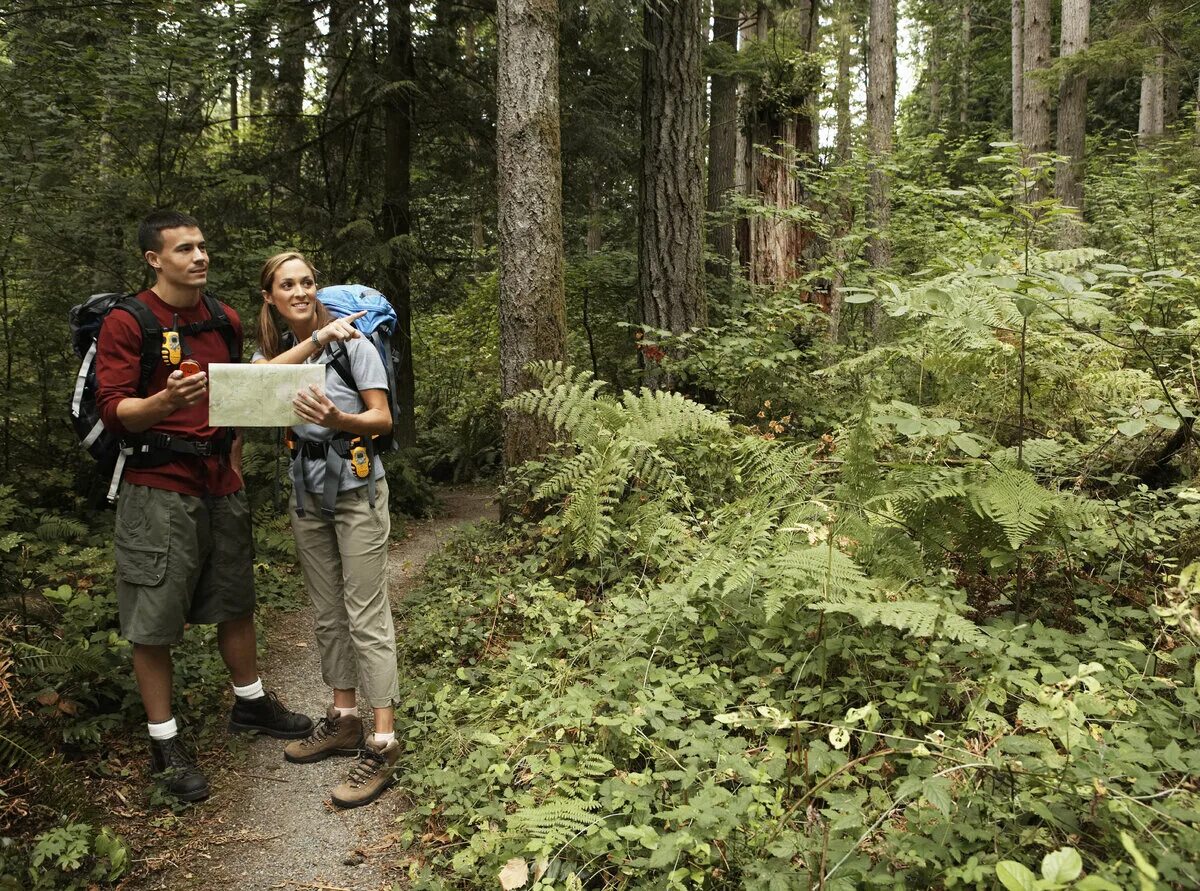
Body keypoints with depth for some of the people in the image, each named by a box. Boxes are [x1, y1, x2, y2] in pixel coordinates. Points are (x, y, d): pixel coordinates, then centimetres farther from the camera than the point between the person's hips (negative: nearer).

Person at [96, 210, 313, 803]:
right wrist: (164, 403, -33)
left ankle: (250, 703, 35)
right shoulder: (127, 323, -9)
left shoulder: (225, 320, 12)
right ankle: (163, 743, 13)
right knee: (153, 619, 1)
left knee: (235, 601, 17)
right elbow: (111, 409, -14)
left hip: (219, 483, 6)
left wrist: (234, 458, 14)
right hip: (158, 488, -6)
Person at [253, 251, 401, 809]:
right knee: (328, 616, 14)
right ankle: (343, 721, 27)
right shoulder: (271, 349, 7)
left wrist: (338, 419, -31)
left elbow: (383, 418, -10)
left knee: (366, 618, -7)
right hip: (308, 494, 6)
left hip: (357, 490, -6)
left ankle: (382, 744, -3)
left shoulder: (351, 342, -7)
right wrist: (316, 338, -31)